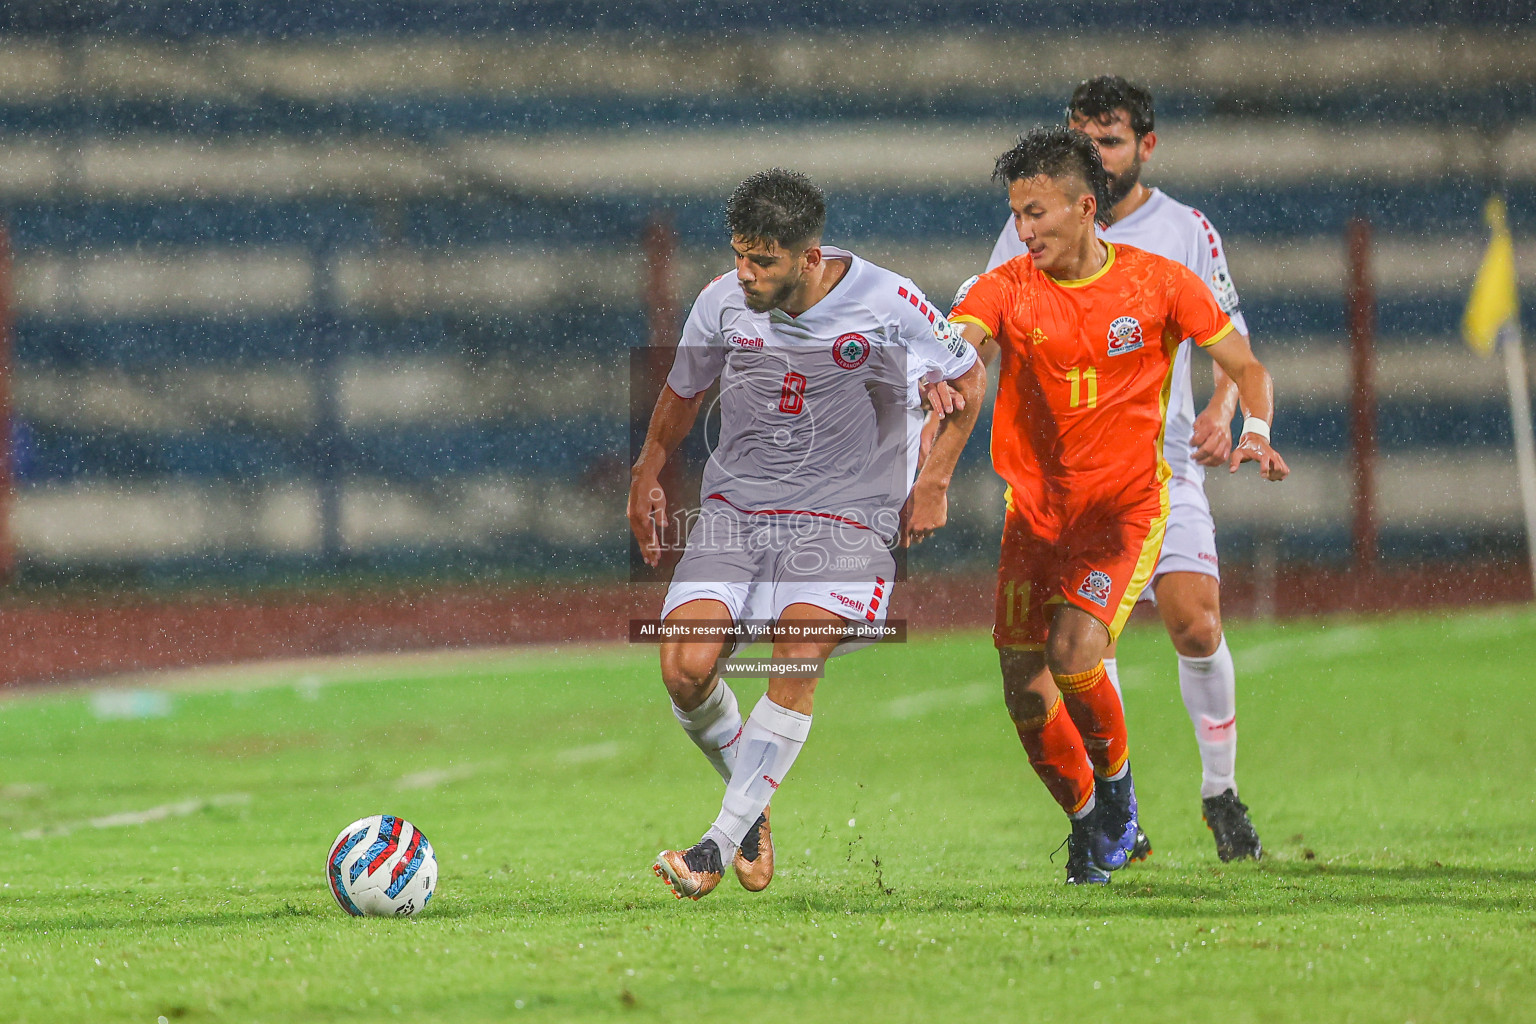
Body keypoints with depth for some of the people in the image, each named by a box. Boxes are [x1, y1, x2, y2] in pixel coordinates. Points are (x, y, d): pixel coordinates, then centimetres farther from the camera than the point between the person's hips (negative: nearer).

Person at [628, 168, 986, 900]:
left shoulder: (887, 305, -11)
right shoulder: (722, 303, -3)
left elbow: (968, 378, 7)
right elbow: (682, 394, 19)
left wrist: (933, 482, 3)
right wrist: (646, 477, 18)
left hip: (844, 516, -3)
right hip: (734, 508, 3)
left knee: (798, 657, -27)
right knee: (686, 666, -17)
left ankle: (722, 841, -24)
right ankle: (750, 801, 11)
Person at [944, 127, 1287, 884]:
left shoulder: (1159, 283, -5)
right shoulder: (1006, 290, -4)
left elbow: (1245, 366, 4)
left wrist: (1256, 433, -15)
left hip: (1126, 507, -3)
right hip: (1035, 505, 3)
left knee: (1074, 654, -23)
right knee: (1023, 687, -3)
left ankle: (1115, 781, 6)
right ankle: (1087, 822, 22)